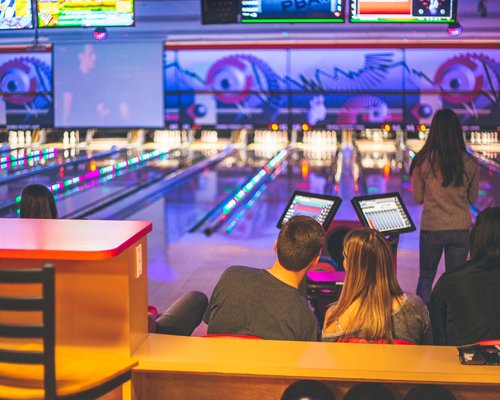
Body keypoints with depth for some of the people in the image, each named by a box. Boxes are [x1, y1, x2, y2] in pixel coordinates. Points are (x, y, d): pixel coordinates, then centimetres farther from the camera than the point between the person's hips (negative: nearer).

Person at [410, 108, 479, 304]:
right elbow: (472, 199, 4)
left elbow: (418, 198, -2)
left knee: (425, 279, 16)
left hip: (431, 229, -1)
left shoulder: (423, 161, -10)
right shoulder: (470, 164, -6)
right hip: (461, 229, 1)